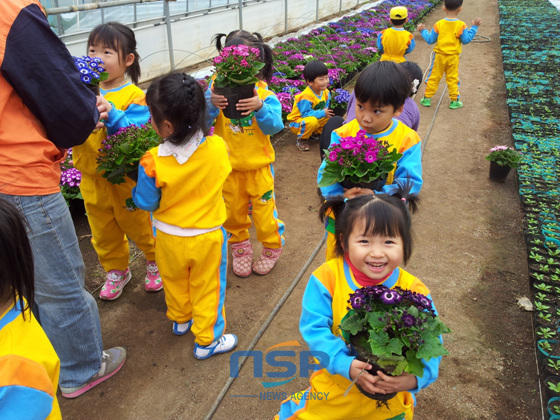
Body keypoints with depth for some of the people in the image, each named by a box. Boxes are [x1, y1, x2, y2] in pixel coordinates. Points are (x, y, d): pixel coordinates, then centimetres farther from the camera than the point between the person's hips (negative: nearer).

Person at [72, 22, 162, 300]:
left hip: (126, 178, -5)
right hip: (92, 178, 5)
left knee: (138, 226, 14)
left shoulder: (134, 97, -15)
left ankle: (157, 261, 41)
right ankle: (116, 271, 44)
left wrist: (111, 113, -39)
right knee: (103, 233, 21)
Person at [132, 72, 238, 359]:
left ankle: (180, 320, 52)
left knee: (175, 282, 27)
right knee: (207, 288, 17)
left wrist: (138, 183, 4)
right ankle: (207, 340, 32)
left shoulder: (152, 163, -26)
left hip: (170, 238, 0)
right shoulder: (218, 148, -21)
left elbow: (146, 202, -13)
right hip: (208, 237, 0)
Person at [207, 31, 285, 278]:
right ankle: (240, 246, 41)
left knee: (264, 208, 10)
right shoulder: (218, 91, -10)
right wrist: (211, 105, -34)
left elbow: (274, 126, -23)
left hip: (258, 165, -2)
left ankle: (272, 247, 35)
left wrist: (260, 107, -40)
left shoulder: (265, 95, -12)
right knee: (233, 210, 17)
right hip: (228, 165, 2)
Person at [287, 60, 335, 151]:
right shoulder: (306, 96, -29)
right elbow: (305, 114, -27)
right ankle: (302, 139, -12)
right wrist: (323, 113, -29)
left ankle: (315, 133, 11)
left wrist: (328, 111, -19)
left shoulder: (325, 92, -3)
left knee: (331, 117, -7)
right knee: (312, 121, -39)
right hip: (297, 122, -8)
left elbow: (326, 106, 5)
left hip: (315, 118, 8)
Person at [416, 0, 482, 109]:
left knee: (433, 77, 9)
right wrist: (474, 27, 5)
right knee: (453, 79, 9)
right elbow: (466, 40, -2)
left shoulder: (438, 24, -9)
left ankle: (427, 98, 15)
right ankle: (454, 101, 14)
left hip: (439, 56, 0)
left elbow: (430, 40, -3)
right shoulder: (461, 25, -9)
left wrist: (423, 31, 12)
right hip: (453, 57, 0)